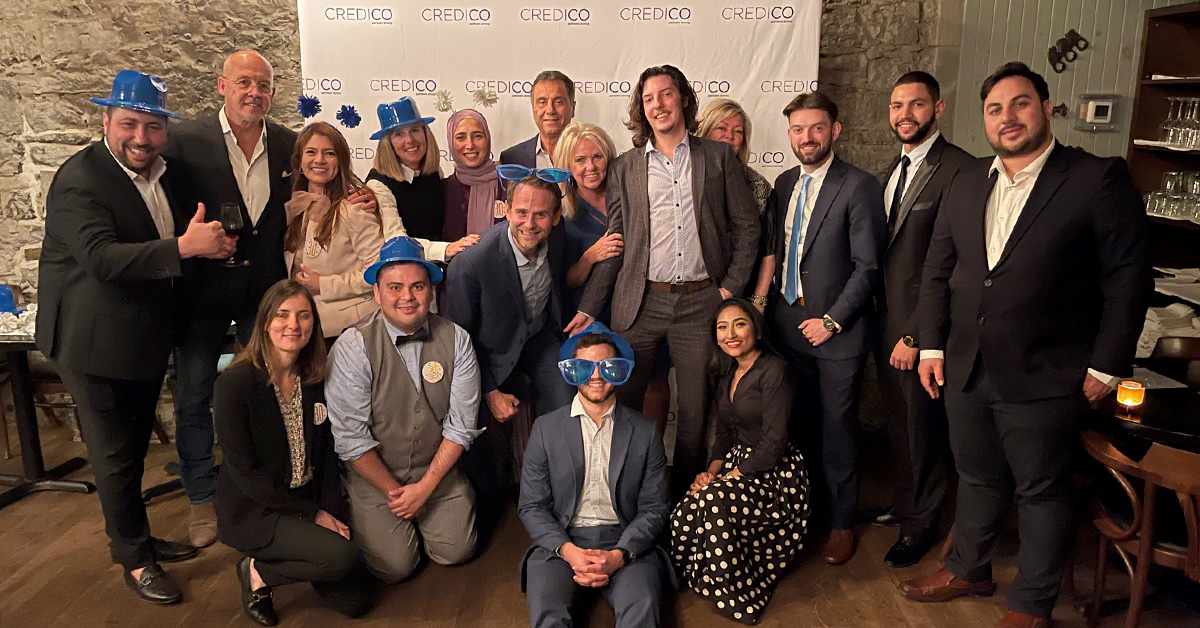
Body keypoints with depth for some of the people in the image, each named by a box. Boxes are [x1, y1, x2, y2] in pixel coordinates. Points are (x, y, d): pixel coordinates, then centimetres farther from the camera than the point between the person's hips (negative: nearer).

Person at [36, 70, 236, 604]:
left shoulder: (161, 174, 7)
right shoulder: (79, 179, -19)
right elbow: (101, 258, -31)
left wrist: (213, 240, 1)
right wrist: (184, 247, -38)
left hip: (148, 338, 8)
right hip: (97, 343, -8)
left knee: (134, 445, 21)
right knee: (115, 453, 4)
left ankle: (136, 537, 37)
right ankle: (134, 558, 21)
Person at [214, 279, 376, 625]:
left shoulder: (316, 380, 1)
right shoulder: (235, 383, -16)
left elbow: (327, 453, 6)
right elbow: (244, 472, -16)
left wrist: (332, 511, -8)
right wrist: (312, 515, -14)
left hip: (310, 501, 6)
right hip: (253, 510, -5)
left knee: (356, 600, -5)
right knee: (344, 558, -27)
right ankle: (258, 574, 0)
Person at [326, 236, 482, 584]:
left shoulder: (455, 340, -9)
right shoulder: (352, 347, -18)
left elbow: (462, 424, -6)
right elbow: (350, 437, -15)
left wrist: (425, 486, -10)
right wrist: (394, 491, -10)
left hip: (438, 469, 3)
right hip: (374, 474, -2)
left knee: (456, 551, -7)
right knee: (396, 566, -10)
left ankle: (421, 512, 23)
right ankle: (363, 517, 21)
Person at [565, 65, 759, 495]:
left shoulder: (718, 157, 6)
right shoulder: (625, 168, 9)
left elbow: (747, 226, 8)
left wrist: (731, 287, -1)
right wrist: (589, 308, 2)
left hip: (701, 302, 0)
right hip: (640, 303, 1)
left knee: (695, 411, 8)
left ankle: (686, 494, 27)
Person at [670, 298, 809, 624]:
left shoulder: (773, 369, -12)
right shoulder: (727, 374, 14)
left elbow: (774, 442, -17)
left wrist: (729, 477, -19)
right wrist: (710, 472, -3)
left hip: (775, 472, -6)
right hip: (736, 464, 6)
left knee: (714, 499, -35)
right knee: (683, 515, -23)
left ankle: (738, 597, -16)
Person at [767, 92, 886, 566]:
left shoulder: (859, 187, -10)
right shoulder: (784, 184, 10)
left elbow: (868, 267, -11)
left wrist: (831, 321, -13)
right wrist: (773, 303, 8)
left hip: (838, 331, -5)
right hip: (789, 325, 5)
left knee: (837, 428, 4)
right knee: (799, 422, 12)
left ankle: (842, 521, 22)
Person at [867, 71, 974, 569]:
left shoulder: (959, 170, -16)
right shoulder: (895, 168, 12)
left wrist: (916, 335, -19)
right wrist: (879, 316, 9)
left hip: (920, 324, -8)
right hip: (886, 318, 8)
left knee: (921, 426, 8)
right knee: (898, 422, 20)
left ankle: (921, 523, 27)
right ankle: (905, 502, 39)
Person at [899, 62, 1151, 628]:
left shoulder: (1099, 178, -8)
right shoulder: (966, 183, 8)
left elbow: (1128, 279, -8)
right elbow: (937, 270, 11)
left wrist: (1105, 367, -9)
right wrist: (931, 345, 6)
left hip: (1044, 379, -4)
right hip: (965, 371, 5)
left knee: (1042, 493, 11)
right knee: (977, 478, 20)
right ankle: (969, 570, 39)